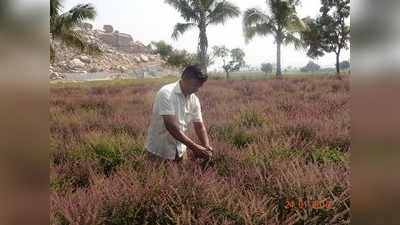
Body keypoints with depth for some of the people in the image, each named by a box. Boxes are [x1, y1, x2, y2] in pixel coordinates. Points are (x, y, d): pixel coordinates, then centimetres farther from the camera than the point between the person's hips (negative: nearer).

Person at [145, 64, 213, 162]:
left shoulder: (194, 100, -3)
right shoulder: (166, 93, -23)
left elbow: (199, 126, 1)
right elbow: (171, 126, -30)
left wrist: (207, 147, -17)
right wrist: (194, 147, -33)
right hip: (159, 151, -6)